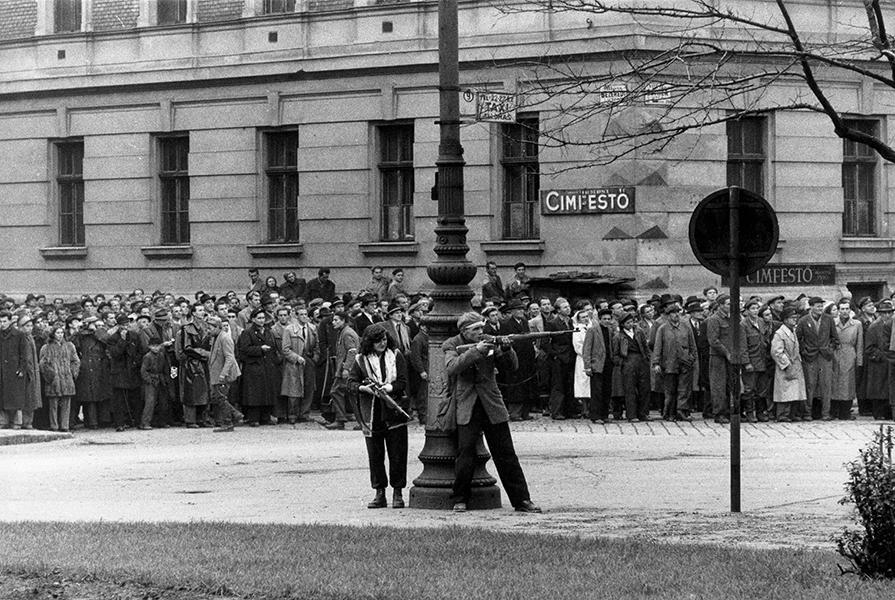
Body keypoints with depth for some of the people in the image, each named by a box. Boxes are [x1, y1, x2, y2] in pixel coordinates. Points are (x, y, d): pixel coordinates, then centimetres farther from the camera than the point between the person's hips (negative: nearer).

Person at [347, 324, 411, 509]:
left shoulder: (396, 356, 5)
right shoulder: (360, 359, 5)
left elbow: (403, 383, 0)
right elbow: (351, 383, 4)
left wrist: (388, 387, -17)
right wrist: (364, 388, -15)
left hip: (394, 412, 0)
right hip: (371, 415, 0)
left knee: (397, 454, 0)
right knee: (375, 455, 3)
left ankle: (397, 493, 8)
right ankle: (380, 493, 11)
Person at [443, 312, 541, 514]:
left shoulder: (489, 342, 7)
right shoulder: (452, 345, 0)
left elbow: (512, 366, 4)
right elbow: (452, 368, -20)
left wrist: (506, 349, -15)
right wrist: (475, 351, -26)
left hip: (492, 405, 2)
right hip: (467, 407, -2)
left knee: (506, 454, 3)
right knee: (465, 452, -12)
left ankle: (522, 500, 6)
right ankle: (461, 500, 2)